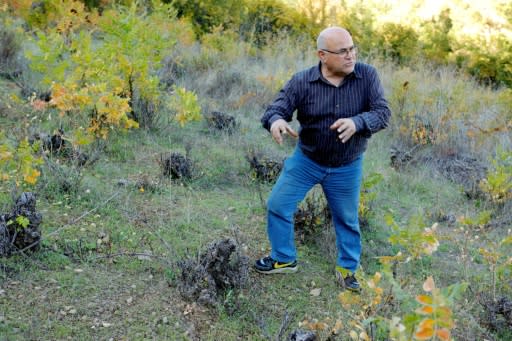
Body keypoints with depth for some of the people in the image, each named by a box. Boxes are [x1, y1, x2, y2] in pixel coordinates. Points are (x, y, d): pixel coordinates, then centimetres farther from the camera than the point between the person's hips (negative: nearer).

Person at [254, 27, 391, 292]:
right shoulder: (302, 81, -16)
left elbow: (382, 113, -17)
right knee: (278, 205, 4)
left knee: (348, 219, 15)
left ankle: (347, 268, 38)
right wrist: (276, 121, -44)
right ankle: (284, 259, 28)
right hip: (306, 160, 1)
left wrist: (357, 122, -39)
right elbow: (276, 109, -18)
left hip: (347, 168, 0)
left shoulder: (367, 76, -14)